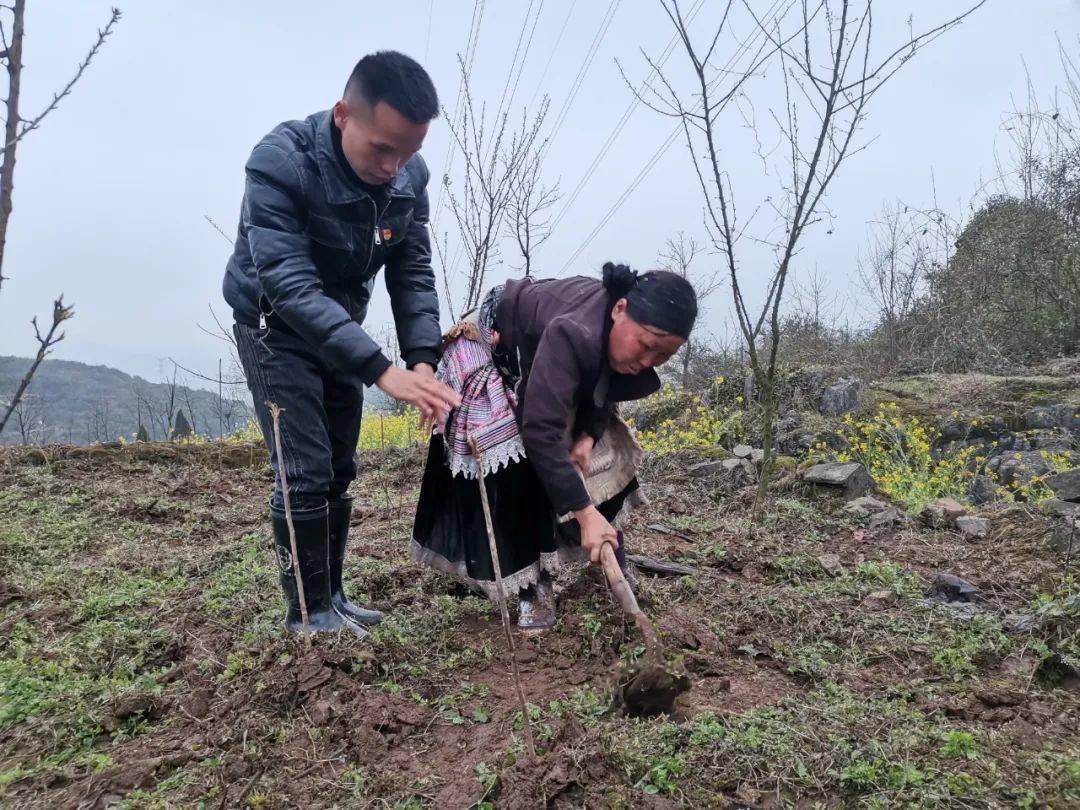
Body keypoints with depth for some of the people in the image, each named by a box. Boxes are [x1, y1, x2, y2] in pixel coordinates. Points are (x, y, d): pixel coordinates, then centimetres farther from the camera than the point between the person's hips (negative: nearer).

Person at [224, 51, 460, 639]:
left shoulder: (410, 176, -13)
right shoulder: (280, 163, -30)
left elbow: (412, 273, -9)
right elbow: (290, 287, -37)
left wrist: (423, 359, -25)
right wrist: (382, 371, -44)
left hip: (341, 328, 6)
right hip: (276, 326, -5)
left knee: (339, 472, 9)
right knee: (306, 474, -11)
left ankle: (332, 597, 22)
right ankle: (308, 613, 5)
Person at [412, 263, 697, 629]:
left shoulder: (632, 329, -21)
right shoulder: (574, 335, -46)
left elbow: (604, 389, -5)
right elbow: (542, 433, -48)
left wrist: (588, 436, -24)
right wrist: (585, 513, -46)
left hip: (533, 354, 7)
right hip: (493, 348, -7)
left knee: (597, 457, 4)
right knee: (520, 471, -17)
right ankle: (532, 586, -5)